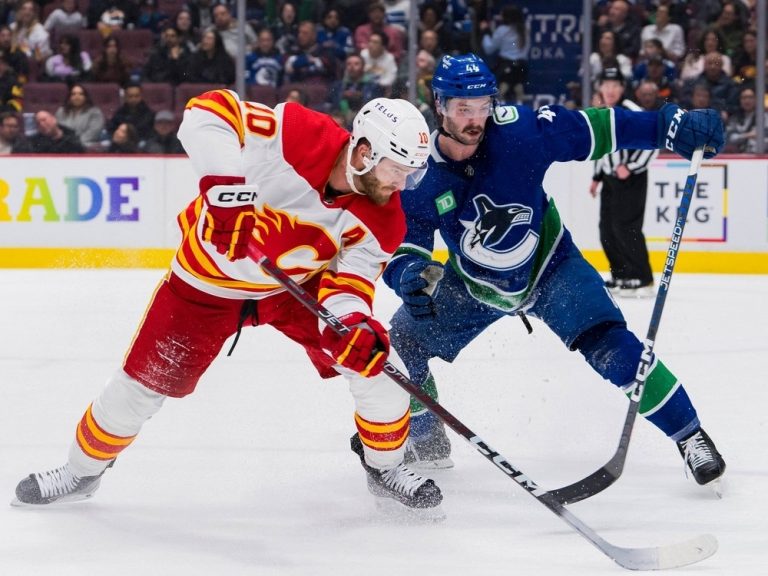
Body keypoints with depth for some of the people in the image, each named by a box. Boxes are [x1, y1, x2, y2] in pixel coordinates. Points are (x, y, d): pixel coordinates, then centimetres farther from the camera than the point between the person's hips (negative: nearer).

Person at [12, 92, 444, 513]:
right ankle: (83, 470, 26)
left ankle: (386, 467, 15)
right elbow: (209, 111, -37)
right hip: (213, 278, -3)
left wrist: (354, 326, -44)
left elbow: (348, 284, -21)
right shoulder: (299, 136, -34)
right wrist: (225, 186, -47)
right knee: (145, 381, 0)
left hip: (299, 284, 3)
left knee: (374, 357, -11)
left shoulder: (382, 219, -21)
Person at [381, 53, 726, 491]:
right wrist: (410, 274, -44)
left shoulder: (520, 131, -27)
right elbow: (401, 248, -19)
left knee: (610, 348, -21)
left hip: (550, 266, -3)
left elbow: (593, 129, -22)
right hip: (474, 286, 3)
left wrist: (672, 126, -30)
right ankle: (425, 442, 23)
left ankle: (691, 437, -10)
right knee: (402, 341, -1)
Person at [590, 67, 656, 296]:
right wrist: (597, 177, 22)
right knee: (607, 230, 9)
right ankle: (620, 276, 21)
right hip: (610, 179, 9)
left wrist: (631, 167, -22)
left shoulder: (632, 112, -16)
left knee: (626, 227, -15)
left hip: (631, 179, -9)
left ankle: (642, 281, -13)